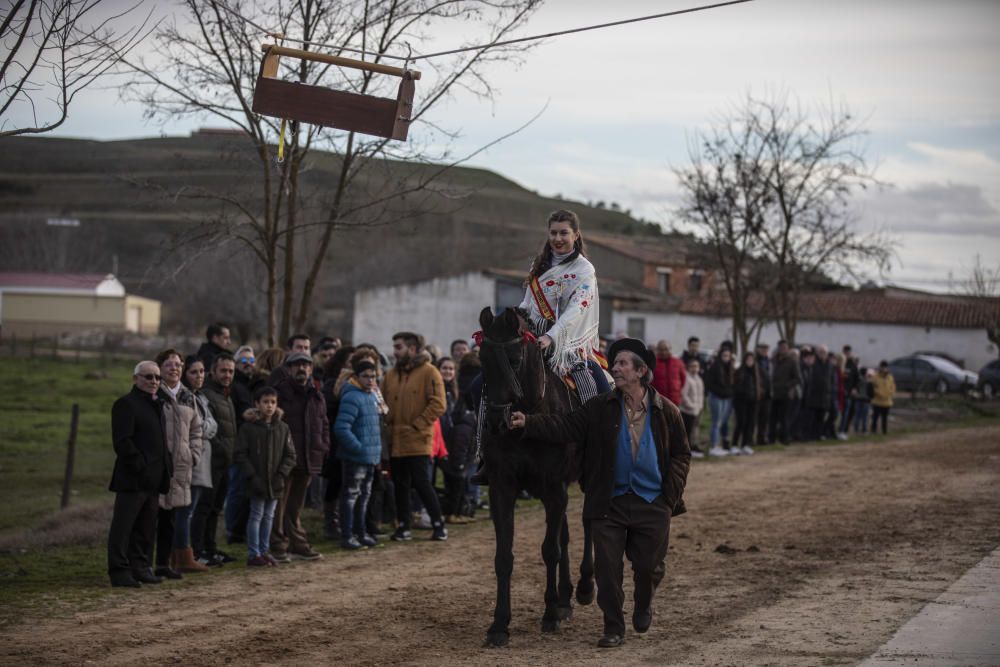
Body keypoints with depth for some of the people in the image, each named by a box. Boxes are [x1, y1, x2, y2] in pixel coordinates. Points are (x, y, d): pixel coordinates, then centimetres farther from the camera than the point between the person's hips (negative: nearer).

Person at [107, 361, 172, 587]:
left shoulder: (157, 405, 20)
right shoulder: (126, 404, -9)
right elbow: (122, 441, -16)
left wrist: (165, 469, 13)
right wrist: (141, 467, -20)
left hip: (153, 479, 9)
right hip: (132, 478, -9)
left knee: (146, 527, 12)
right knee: (123, 525, -4)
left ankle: (140, 567, 18)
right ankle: (119, 571, -3)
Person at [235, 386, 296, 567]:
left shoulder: (282, 428, 5)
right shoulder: (248, 427, -6)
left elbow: (290, 455, 6)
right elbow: (241, 455, -8)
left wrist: (282, 474, -7)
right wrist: (252, 476, -14)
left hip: (275, 483, 4)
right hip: (257, 482, -4)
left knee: (268, 517, 12)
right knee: (256, 516, 0)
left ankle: (265, 551, 21)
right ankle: (253, 554, 6)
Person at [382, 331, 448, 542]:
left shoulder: (428, 372, -6)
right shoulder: (391, 374, 12)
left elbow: (438, 404, -11)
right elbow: (384, 403, 19)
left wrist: (415, 425, -13)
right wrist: (389, 422, 0)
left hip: (418, 440, -6)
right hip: (395, 441, 6)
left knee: (422, 483, -6)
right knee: (400, 485, 10)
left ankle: (438, 525, 6)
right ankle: (403, 527, 18)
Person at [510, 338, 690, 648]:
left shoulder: (667, 412, -2)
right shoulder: (600, 408, -3)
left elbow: (681, 454, 5)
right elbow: (565, 426, -11)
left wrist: (671, 492, -6)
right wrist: (529, 423, -25)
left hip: (653, 505, 0)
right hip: (609, 503, 0)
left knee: (649, 566, 7)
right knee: (607, 568, 0)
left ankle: (643, 606, 39)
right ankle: (613, 627, 14)